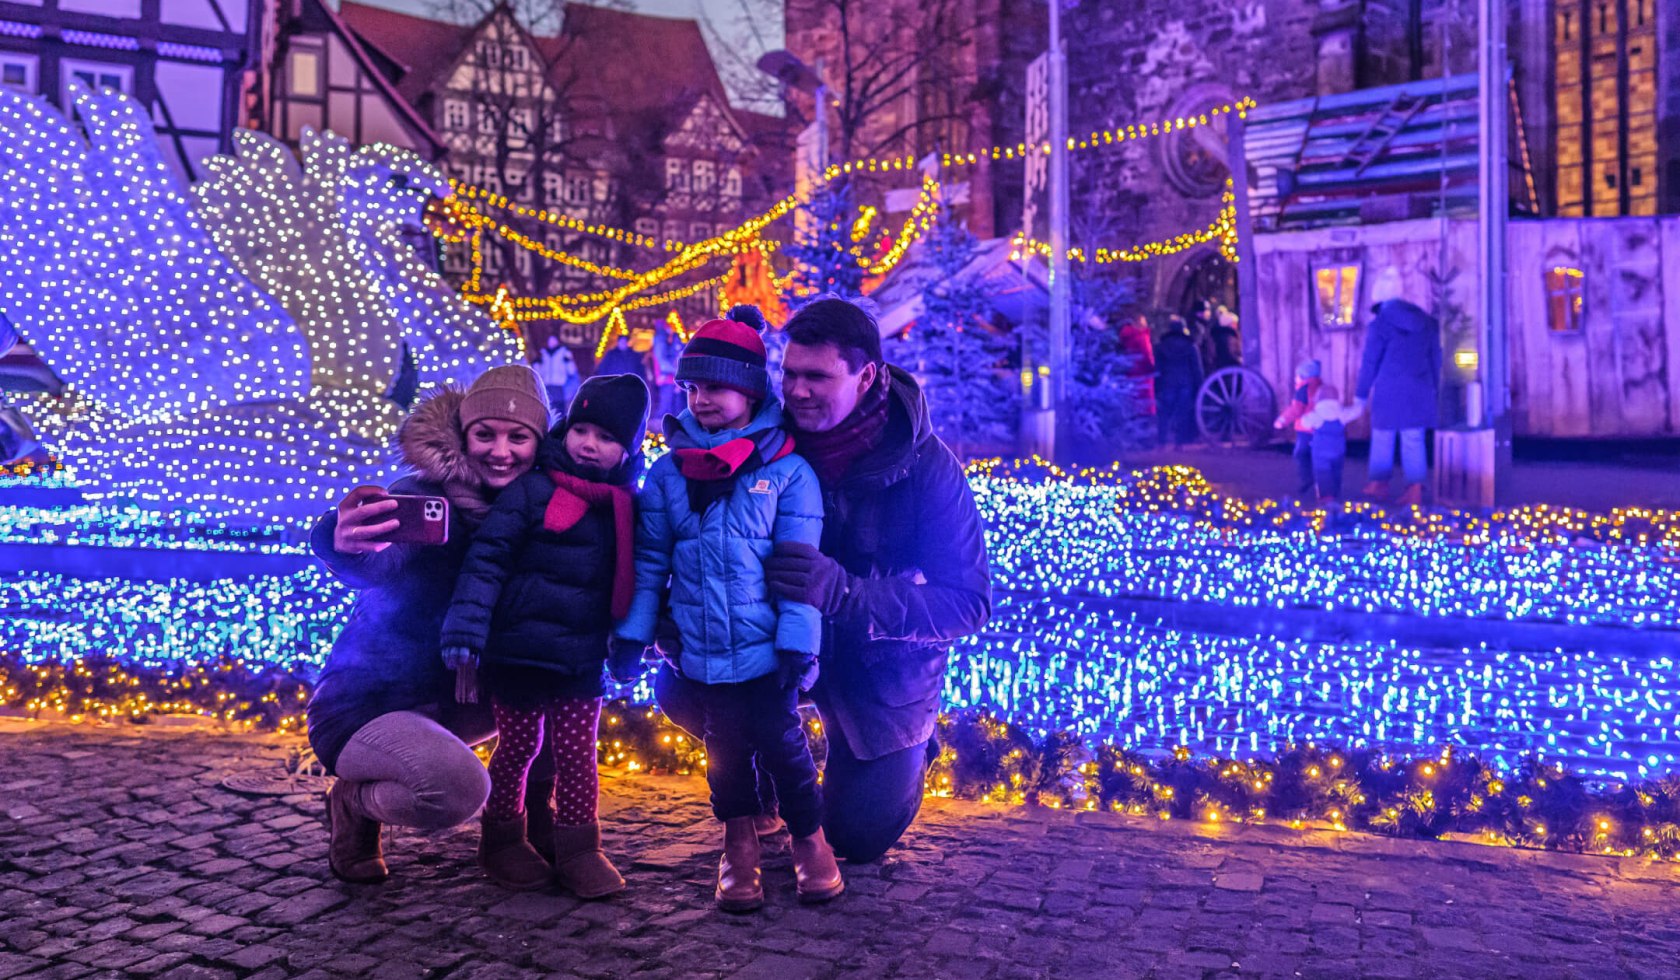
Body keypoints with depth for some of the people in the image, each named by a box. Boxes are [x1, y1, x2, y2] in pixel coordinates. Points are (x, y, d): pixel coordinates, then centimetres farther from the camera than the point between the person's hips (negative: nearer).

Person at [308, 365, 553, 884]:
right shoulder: (423, 496, -20)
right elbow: (383, 565, -42)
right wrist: (344, 546, -65)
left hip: (446, 697, 7)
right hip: (364, 706, -7)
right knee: (460, 785, -33)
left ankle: (533, 821, 7)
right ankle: (354, 802, 0)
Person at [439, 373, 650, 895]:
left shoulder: (625, 508, 6)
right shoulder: (531, 490, -8)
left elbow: (628, 586, 15)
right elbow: (485, 559, -13)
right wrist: (464, 637, -20)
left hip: (582, 662, 3)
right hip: (517, 651, -3)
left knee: (577, 756, 7)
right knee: (518, 748, 10)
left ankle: (578, 850, 20)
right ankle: (502, 841, 28)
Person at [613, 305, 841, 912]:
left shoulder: (787, 470, -6)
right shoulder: (668, 471, 4)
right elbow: (650, 560, 8)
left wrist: (798, 641, -12)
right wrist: (634, 632, 4)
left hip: (766, 648, -2)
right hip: (701, 650, 3)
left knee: (780, 738, 2)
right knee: (724, 745, 10)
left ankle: (809, 836, 24)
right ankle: (739, 840, 28)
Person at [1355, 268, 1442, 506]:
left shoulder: (1379, 325, -9)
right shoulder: (1426, 321, 7)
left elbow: (1369, 362, -5)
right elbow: (1435, 359, 13)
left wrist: (1361, 393, 4)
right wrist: (1433, 389, 21)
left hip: (1388, 392, -4)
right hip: (1419, 393, 4)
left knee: (1383, 438, 11)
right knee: (1413, 440, 5)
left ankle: (1379, 483, 22)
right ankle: (1415, 490, 1)